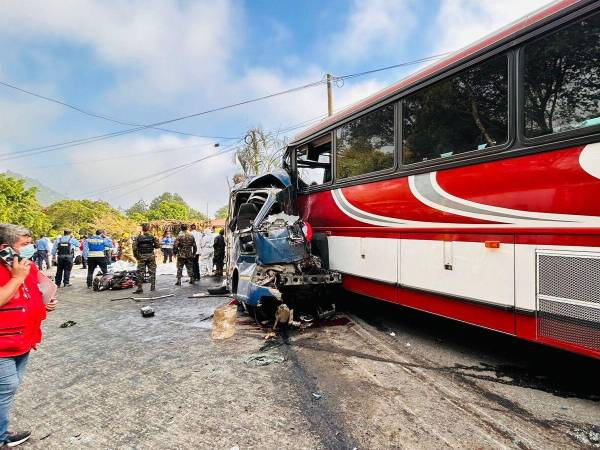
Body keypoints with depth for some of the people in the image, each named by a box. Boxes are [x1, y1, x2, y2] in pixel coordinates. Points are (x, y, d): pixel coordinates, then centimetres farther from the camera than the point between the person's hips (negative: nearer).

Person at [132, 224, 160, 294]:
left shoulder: (138, 237, -3)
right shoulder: (152, 236, -4)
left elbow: (134, 247, -7)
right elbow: (157, 246, -4)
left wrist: (136, 256, 5)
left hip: (141, 257, 0)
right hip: (151, 256, 0)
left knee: (140, 272, 3)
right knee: (152, 271, 9)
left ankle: (139, 288, 3)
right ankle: (152, 286, 11)